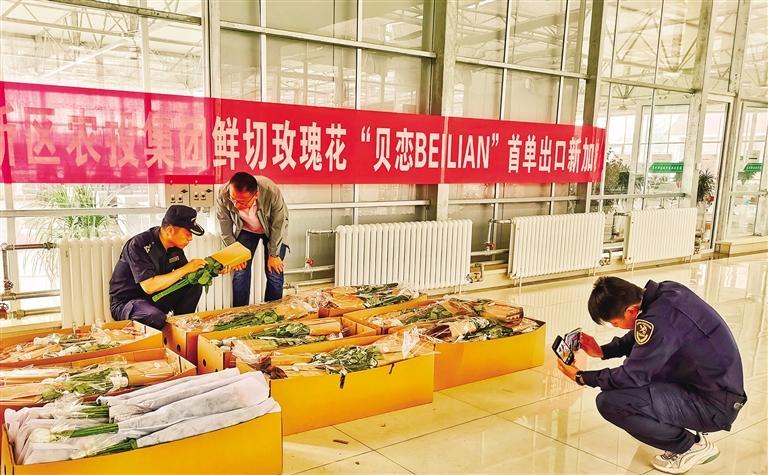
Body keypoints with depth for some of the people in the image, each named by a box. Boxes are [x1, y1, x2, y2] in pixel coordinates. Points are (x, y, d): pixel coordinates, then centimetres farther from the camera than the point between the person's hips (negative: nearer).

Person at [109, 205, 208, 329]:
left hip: (154, 297, 7)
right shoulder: (139, 245, -24)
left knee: (194, 286, -11)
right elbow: (149, 286, -31)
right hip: (125, 303, -7)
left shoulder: (175, 246, -1)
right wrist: (186, 269, -26)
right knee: (156, 318, -37)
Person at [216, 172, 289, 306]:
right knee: (240, 272, -5)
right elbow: (226, 230, -14)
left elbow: (278, 226, -23)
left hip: (272, 230, -1)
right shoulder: (223, 196, -33)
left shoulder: (272, 192, -39)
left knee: (275, 274, -6)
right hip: (245, 230, 2)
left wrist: (273, 255, -14)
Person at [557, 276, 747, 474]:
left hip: (715, 406, -9)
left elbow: (630, 376, -20)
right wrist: (602, 351, 7)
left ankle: (692, 445, -1)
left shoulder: (659, 320, -29)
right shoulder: (665, 291, -2)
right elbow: (637, 339, 16)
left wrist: (581, 377, -7)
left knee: (610, 402, -21)